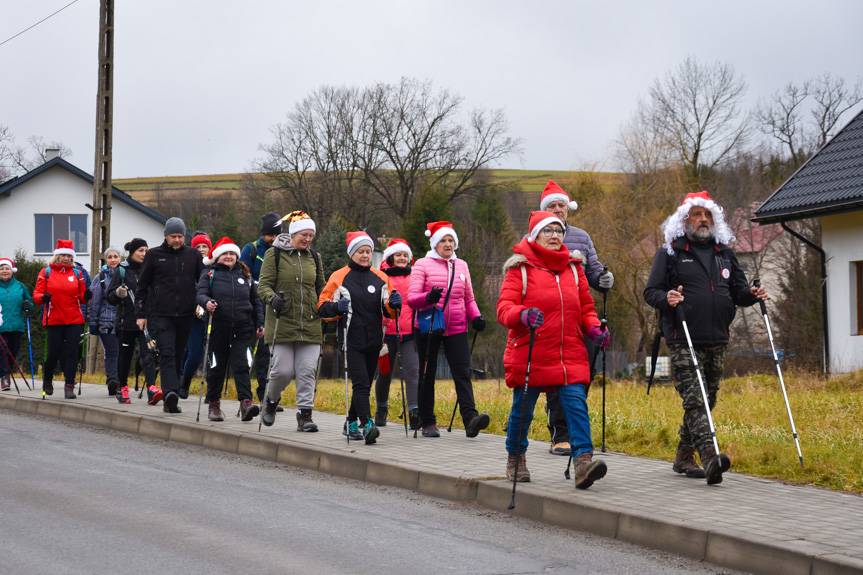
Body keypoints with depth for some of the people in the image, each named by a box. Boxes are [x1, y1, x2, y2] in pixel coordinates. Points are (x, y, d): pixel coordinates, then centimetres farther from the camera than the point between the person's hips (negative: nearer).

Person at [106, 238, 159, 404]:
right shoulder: (122, 271, 2)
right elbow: (110, 297, 1)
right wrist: (118, 294, -19)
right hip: (127, 320, -1)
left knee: (148, 353, -14)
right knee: (125, 355, 9)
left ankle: (151, 388, -25)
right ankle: (122, 388, 25)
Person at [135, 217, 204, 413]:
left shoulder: (193, 255, 10)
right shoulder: (154, 255, 6)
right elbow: (142, 286, 8)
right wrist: (140, 314, 4)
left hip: (185, 316, 3)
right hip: (160, 314, -3)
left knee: (178, 356, 7)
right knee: (167, 354, -16)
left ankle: (171, 400, 14)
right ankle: (171, 393, -29)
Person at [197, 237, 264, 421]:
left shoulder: (245, 275, 17)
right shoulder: (209, 274, 9)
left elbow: (256, 301, 19)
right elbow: (200, 294, -4)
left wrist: (259, 323, 10)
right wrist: (206, 302, -26)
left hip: (243, 329, 1)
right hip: (218, 328, -1)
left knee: (241, 365, -10)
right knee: (216, 366, 7)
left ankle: (246, 403, -19)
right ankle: (214, 404, 18)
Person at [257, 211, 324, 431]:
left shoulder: (314, 257, 14)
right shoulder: (274, 254, 0)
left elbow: (321, 289, 25)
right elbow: (263, 285, -4)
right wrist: (272, 298, -23)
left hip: (310, 325, 4)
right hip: (282, 323, -4)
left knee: (307, 371, -2)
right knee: (283, 370, -4)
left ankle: (305, 414, 3)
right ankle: (271, 401, 24)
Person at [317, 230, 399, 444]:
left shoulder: (380, 278, 12)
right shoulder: (339, 277, 0)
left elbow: (388, 311, 14)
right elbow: (322, 307, 0)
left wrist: (393, 304, -9)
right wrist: (337, 307, -21)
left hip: (374, 341, 5)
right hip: (352, 340, -5)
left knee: (365, 384, 12)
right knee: (361, 384, -16)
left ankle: (351, 424, 28)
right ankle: (367, 425, -25)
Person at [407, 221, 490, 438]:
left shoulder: (461, 265, 13)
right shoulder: (422, 264, 1)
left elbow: (469, 298, 21)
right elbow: (411, 298, -8)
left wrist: (476, 317, 1)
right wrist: (428, 297, -29)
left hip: (456, 329, 2)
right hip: (428, 329, -2)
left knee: (463, 373, -12)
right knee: (427, 375, 6)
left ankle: (470, 418, -23)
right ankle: (428, 423, 15)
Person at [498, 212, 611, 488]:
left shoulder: (573, 266, 13)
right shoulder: (520, 267, -1)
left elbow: (585, 307, 18)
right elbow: (504, 307, -9)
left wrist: (594, 328, -2)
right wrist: (522, 315, -31)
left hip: (570, 355, 3)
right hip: (529, 355, -3)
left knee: (577, 403, -13)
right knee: (522, 409, 9)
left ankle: (583, 460, -21)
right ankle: (515, 459, 29)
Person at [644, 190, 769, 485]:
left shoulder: (724, 252, 18)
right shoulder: (670, 252, 2)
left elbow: (737, 289, 23)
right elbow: (650, 291, 0)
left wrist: (752, 294, 1)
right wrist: (666, 298, -22)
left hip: (717, 341, 6)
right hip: (683, 342, -6)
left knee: (707, 401, 10)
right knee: (694, 400, -17)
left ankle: (683, 457, 23)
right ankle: (710, 457, -28)